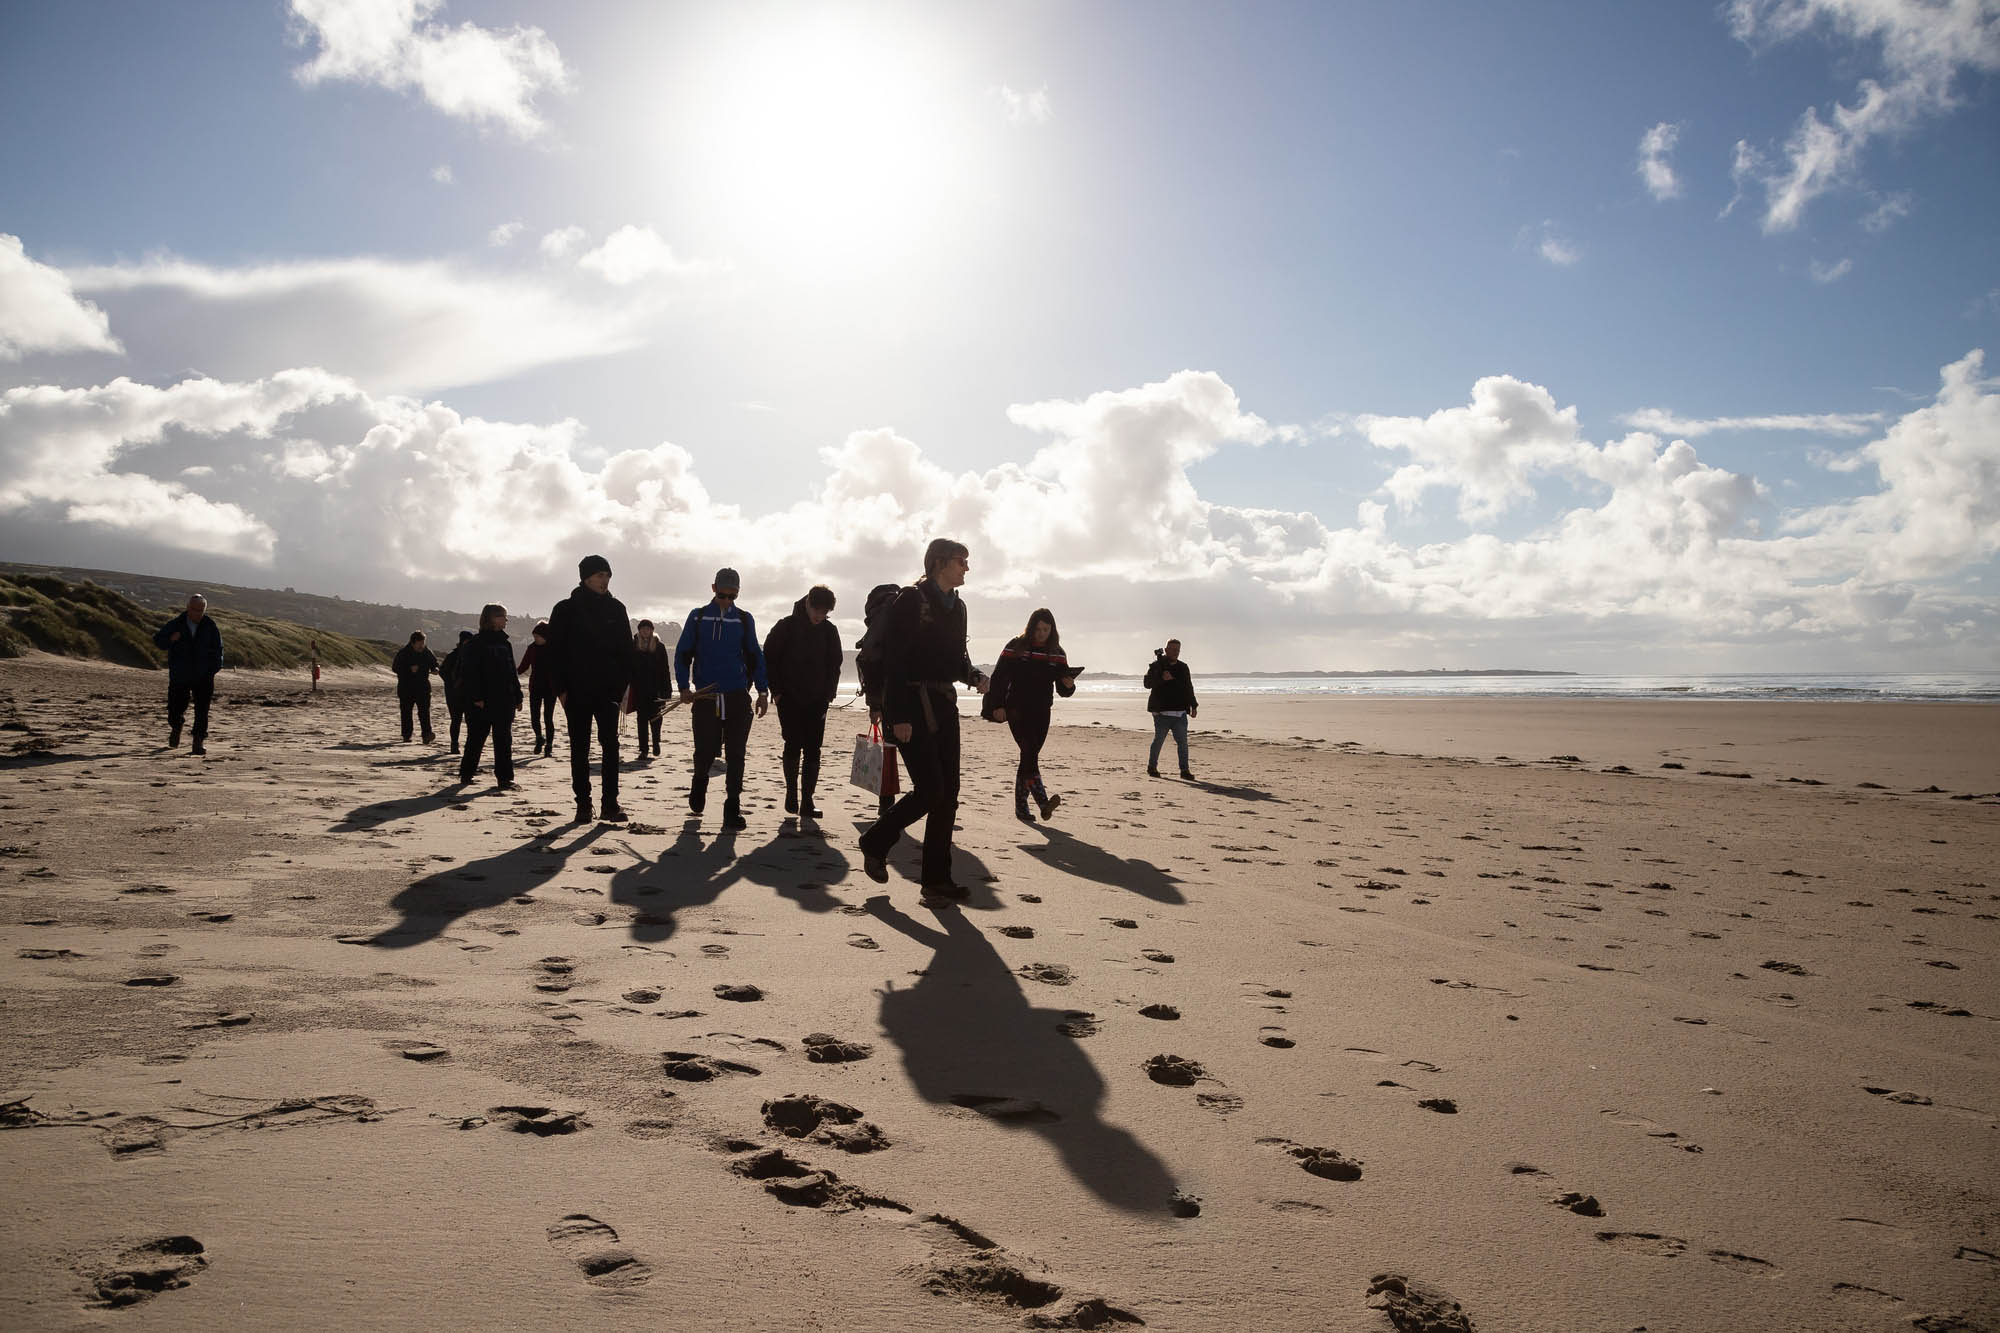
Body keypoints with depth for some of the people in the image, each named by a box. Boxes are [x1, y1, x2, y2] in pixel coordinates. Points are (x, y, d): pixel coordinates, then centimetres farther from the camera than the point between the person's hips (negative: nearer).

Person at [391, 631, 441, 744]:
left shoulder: (427, 652, 3)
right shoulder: (403, 654, -7)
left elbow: (434, 663, 17)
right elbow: (395, 667, -9)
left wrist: (435, 669, -7)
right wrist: (410, 669, -21)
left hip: (423, 686, 1)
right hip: (406, 687, -1)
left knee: (424, 710, -10)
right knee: (406, 711, 7)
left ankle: (427, 734, -17)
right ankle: (406, 735, 18)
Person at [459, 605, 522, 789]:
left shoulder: (505, 644, 15)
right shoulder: (475, 644, -5)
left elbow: (512, 673, 18)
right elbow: (470, 673, -11)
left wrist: (517, 697, 12)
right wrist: (476, 697, -18)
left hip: (504, 701, 6)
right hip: (481, 702, -6)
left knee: (503, 740, 3)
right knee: (476, 738, 5)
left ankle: (505, 778, 5)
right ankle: (466, 773, 20)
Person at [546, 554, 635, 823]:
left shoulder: (616, 609, 7)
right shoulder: (566, 610, 0)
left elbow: (626, 650, 9)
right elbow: (554, 651, 0)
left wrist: (624, 685, 0)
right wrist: (560, 688, -6)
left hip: (608, 690, 1)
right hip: (576, 692, -1)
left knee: (610, 746, -3)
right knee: (580, 748, 5)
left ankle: (610, 803, 0)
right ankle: (583, 805, 11)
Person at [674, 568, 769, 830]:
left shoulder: (744, 619, 9)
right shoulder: (698, 617, 7)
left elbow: (755, 656, 14)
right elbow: (682, 653, 7)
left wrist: (762, 690, 6)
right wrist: (684, 687, -5)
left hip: (738, 697, 1)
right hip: (706, 697, -1)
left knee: (736, 755, -2)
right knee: (705, 751, -2)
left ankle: (733, 809, 4)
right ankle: (699, 783, 32)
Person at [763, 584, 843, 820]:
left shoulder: (829, 631, 6)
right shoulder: (786, 627, -3)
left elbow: (834, 665, 15)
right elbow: (769, 659, 0)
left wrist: (828, 694, 6)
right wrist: (777, 691, -4)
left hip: (817, 701, 3)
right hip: (789, 700, -3)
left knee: (813, 751, -2)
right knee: (793, 746, -7)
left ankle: (807, 801, 1)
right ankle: (791, 793, 10)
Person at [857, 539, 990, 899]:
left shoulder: (956, 607, 15)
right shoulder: (910, 600, -9)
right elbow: (893, 660, -14)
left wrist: (975, 677, -1)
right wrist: (899, 716, -19)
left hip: (943, 705, 8)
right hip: (913, 705, -8)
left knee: (948, 793, 3)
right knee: (930, 791, -10)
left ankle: (936, 878, 9)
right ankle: (875, 843, 13)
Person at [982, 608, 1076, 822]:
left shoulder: (1057, 653, 8)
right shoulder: (1016, 647, -2)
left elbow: (1063, 690, 7)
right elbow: (999, 677, -4)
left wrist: (1069, 685, -16)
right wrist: (997, 706, -11)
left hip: (1041, 712, 4)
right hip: (1017, 709, -4)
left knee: (1029, 757, 6)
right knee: (1029, 752, -17)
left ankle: (1021, 807, 13)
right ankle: (1043, 802, -25)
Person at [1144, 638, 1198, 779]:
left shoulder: (1183, 667, 14)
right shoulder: (1156, 666, -1)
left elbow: (1189, 688, 21)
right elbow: (1148, 683, -11)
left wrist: (1193, 705, 17)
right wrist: (1161, 678, -25)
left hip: (1180, 712, 4)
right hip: (1161, 712, -4)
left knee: (1183, 741, 0)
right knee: (1158, 740, 3)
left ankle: (1184, 770, 4)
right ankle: (1151, 768, 17)